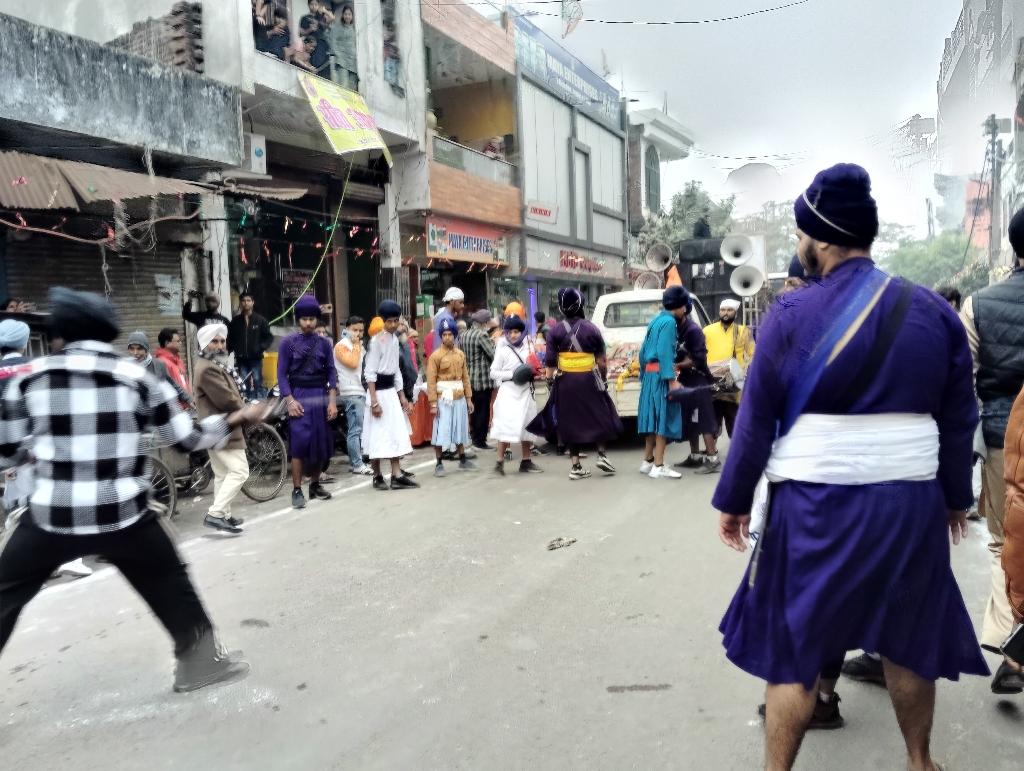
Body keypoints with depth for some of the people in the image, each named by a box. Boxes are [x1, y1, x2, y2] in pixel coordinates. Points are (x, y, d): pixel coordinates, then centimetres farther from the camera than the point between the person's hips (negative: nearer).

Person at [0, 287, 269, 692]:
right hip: (123, 515, -1)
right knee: (170, 584, 18)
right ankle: (201, 660, 25)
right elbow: (187, 438, 3)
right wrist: (237, 418, 16)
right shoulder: (138, 378, -2)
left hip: (50, 517, 1)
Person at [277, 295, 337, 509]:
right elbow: (282, 374, -2)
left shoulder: (324, 343, 8)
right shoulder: (288, 342, 1)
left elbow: (331, 372, 6)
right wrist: (290, 400, -12)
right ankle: (297, 490, -1)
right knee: (299, 443, -8)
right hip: (299, 397, -3)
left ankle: (315, 485, 22)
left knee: (321, 443, 8)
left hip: (321, 396, 3)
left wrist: (332, 401, -3)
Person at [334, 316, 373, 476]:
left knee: (357, 429, 11)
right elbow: (353, 362, -19)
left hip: (361, 392, 9)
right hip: (351, 393, -9)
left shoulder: (359, 346, 22)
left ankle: (354, 461, 17)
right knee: (355, 430, -11)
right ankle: (357, 464, -10)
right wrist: (356, 346, -10)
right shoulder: (341, 346, -5)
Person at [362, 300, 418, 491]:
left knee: (396, 433, 8)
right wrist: (374, 401, -20)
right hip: (378, 391, -8)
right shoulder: (377, 341, -13)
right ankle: (377, 477, 7)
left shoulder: (395, 339, 11)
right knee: (378, 435, -1)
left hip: (391, 391, 8)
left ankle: (397, 476, 13)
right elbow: (370, 373, -15)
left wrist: (402, 396, 17)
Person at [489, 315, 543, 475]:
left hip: (525, 391, 6)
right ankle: (500, 462, -6)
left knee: (527, 426, 11)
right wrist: (512, 375, -16)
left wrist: (533, 373, 1)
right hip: (508, 392, -6)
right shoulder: (502, 350, -6)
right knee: (506, 426, -12)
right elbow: (493, 373, -6)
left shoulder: (528, 346, 8)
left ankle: (526, 462, 22)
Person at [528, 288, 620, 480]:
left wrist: (550, 383, 5)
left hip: (565, 381, 2)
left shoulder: (555, 331, 0)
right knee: (600, 416, 15)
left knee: (570, 421, 7)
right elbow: (601, 361, -1)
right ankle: (602, 455, 8)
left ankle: (576, 466, 7)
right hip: (588, 379, -1)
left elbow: (550, 362, -3)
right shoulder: (591, 329, -3)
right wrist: (603, 379, 10)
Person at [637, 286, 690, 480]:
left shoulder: (655, 321, 18)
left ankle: (648, 461, 18)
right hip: (660, 375, -9)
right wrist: (671, 379, -22)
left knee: (654, 417, 13)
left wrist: (644, 374, 26)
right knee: (663, 417, -8)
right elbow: (665, 352, -19)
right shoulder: (669, 322, -10)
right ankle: (658, 467, -8)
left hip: (650, 374, 9)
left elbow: (644, 350, 21)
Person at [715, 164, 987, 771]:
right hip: (910, 503, 4)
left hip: (814, 505, -3)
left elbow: (757, 421, -7)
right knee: (908, 640, 22)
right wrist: (956, 496, 20)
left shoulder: (792, 316, -10)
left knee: (792, 646, 9)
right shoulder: (935, 311, 0)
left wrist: (733, 501, 3)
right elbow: (959, 421, 6)